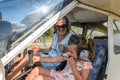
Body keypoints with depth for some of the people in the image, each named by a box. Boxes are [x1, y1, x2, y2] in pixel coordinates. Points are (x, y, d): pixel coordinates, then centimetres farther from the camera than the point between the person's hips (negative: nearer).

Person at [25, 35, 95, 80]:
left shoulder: (87, 64, -16)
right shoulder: (70, 55, 2)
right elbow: (54, 59, 7)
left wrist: (73, 66, -24)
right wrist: (39, 59, 3)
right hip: (59, 74, 7)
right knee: (36, 70, -4)